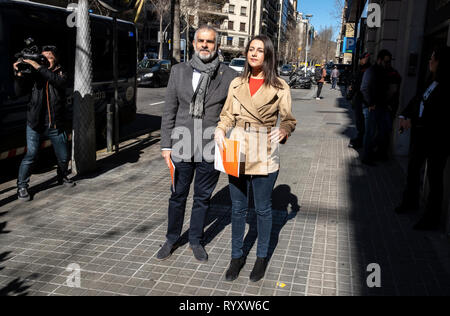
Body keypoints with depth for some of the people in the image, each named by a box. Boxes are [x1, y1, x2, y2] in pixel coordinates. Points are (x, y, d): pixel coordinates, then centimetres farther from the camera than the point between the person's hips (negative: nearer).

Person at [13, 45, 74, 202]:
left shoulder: (61, 73, 5)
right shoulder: (34, 74, 4)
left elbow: (58, 81, -21)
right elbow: (19, 92, -2)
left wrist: (39, 67, -27)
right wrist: (19, 75, -17)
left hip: (56, 125, 1)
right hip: (35, 124, -1)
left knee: (63, 157, 9)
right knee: (31, 155, -9)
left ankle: (62, 176, 38)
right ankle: (22, 186, 6)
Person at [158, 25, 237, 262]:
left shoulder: (229, 76, -1)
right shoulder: (179, 71, 4)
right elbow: (169, 111, 5)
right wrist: (166, 145, 0)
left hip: (211, 149, -1)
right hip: (182, 146, 1)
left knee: (202, 197, 13)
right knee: (178, 196, 14)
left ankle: (196, 240, 32)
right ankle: (172, 240, 33)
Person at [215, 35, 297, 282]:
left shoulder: (279, 87, -2)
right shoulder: (237, 84, 8)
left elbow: (288, 120, 1)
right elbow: (227, 115, 11)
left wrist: (283, 132, -21)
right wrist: (220, 130, -9)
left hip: (264, 155, -3)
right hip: (236, 151, 3)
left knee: (263, 208, 10)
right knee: (237, 207, 11)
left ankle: (262, 257, 29)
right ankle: (237, 255, 28)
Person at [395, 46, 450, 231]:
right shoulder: (431, 82, 7)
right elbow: (417, 100, 14)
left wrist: (413, 121, -19)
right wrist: (404, 116, -2)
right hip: (420, 135, 9)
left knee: (434, 177, 2)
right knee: (413, 169, 21)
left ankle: (431, 219, 13)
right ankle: (411, 202, 43)